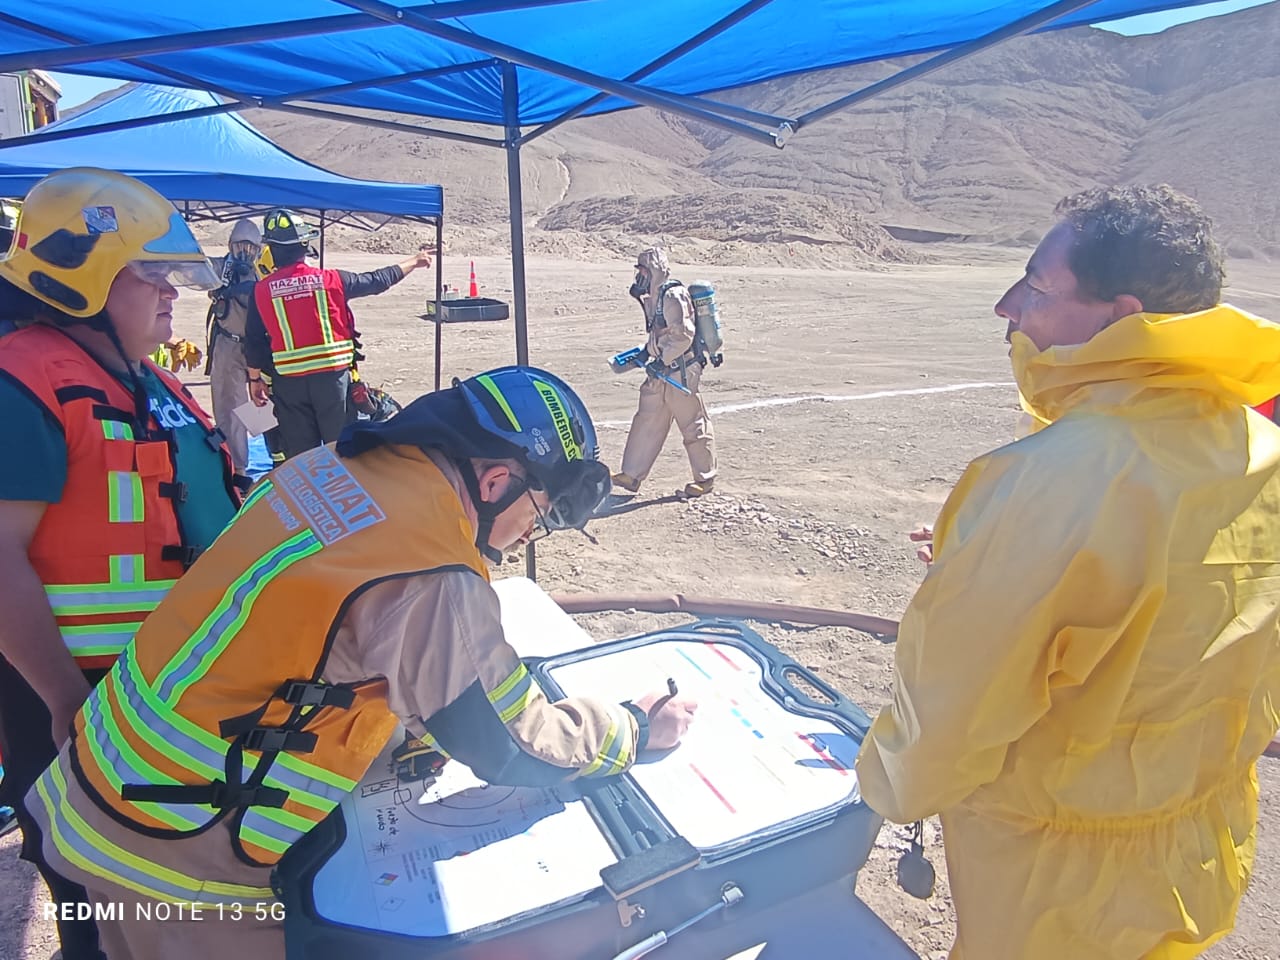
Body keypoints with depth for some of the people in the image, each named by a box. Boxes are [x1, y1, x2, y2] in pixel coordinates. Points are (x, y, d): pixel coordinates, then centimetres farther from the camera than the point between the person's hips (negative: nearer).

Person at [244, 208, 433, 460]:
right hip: (333, 375, -1)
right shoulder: (331, 280, -6)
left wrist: (255, 379, 16)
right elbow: (378, 280, 6)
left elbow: (254, 341, 2)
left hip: (288, 381, 1)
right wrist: (414, 262, 21)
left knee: (298, 452, 11)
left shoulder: (262, 290, -3)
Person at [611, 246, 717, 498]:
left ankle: (705, 479, 16)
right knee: (646, 421, 10)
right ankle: (631, 475, 16)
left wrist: (662, 361, -20)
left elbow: (683, 336, -23)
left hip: (682, 372, -10)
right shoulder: (653, 297, 12)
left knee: (694, 426, 2)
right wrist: (646, 351, 12)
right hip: (661, 371, 10)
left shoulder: (672, 296, -17)